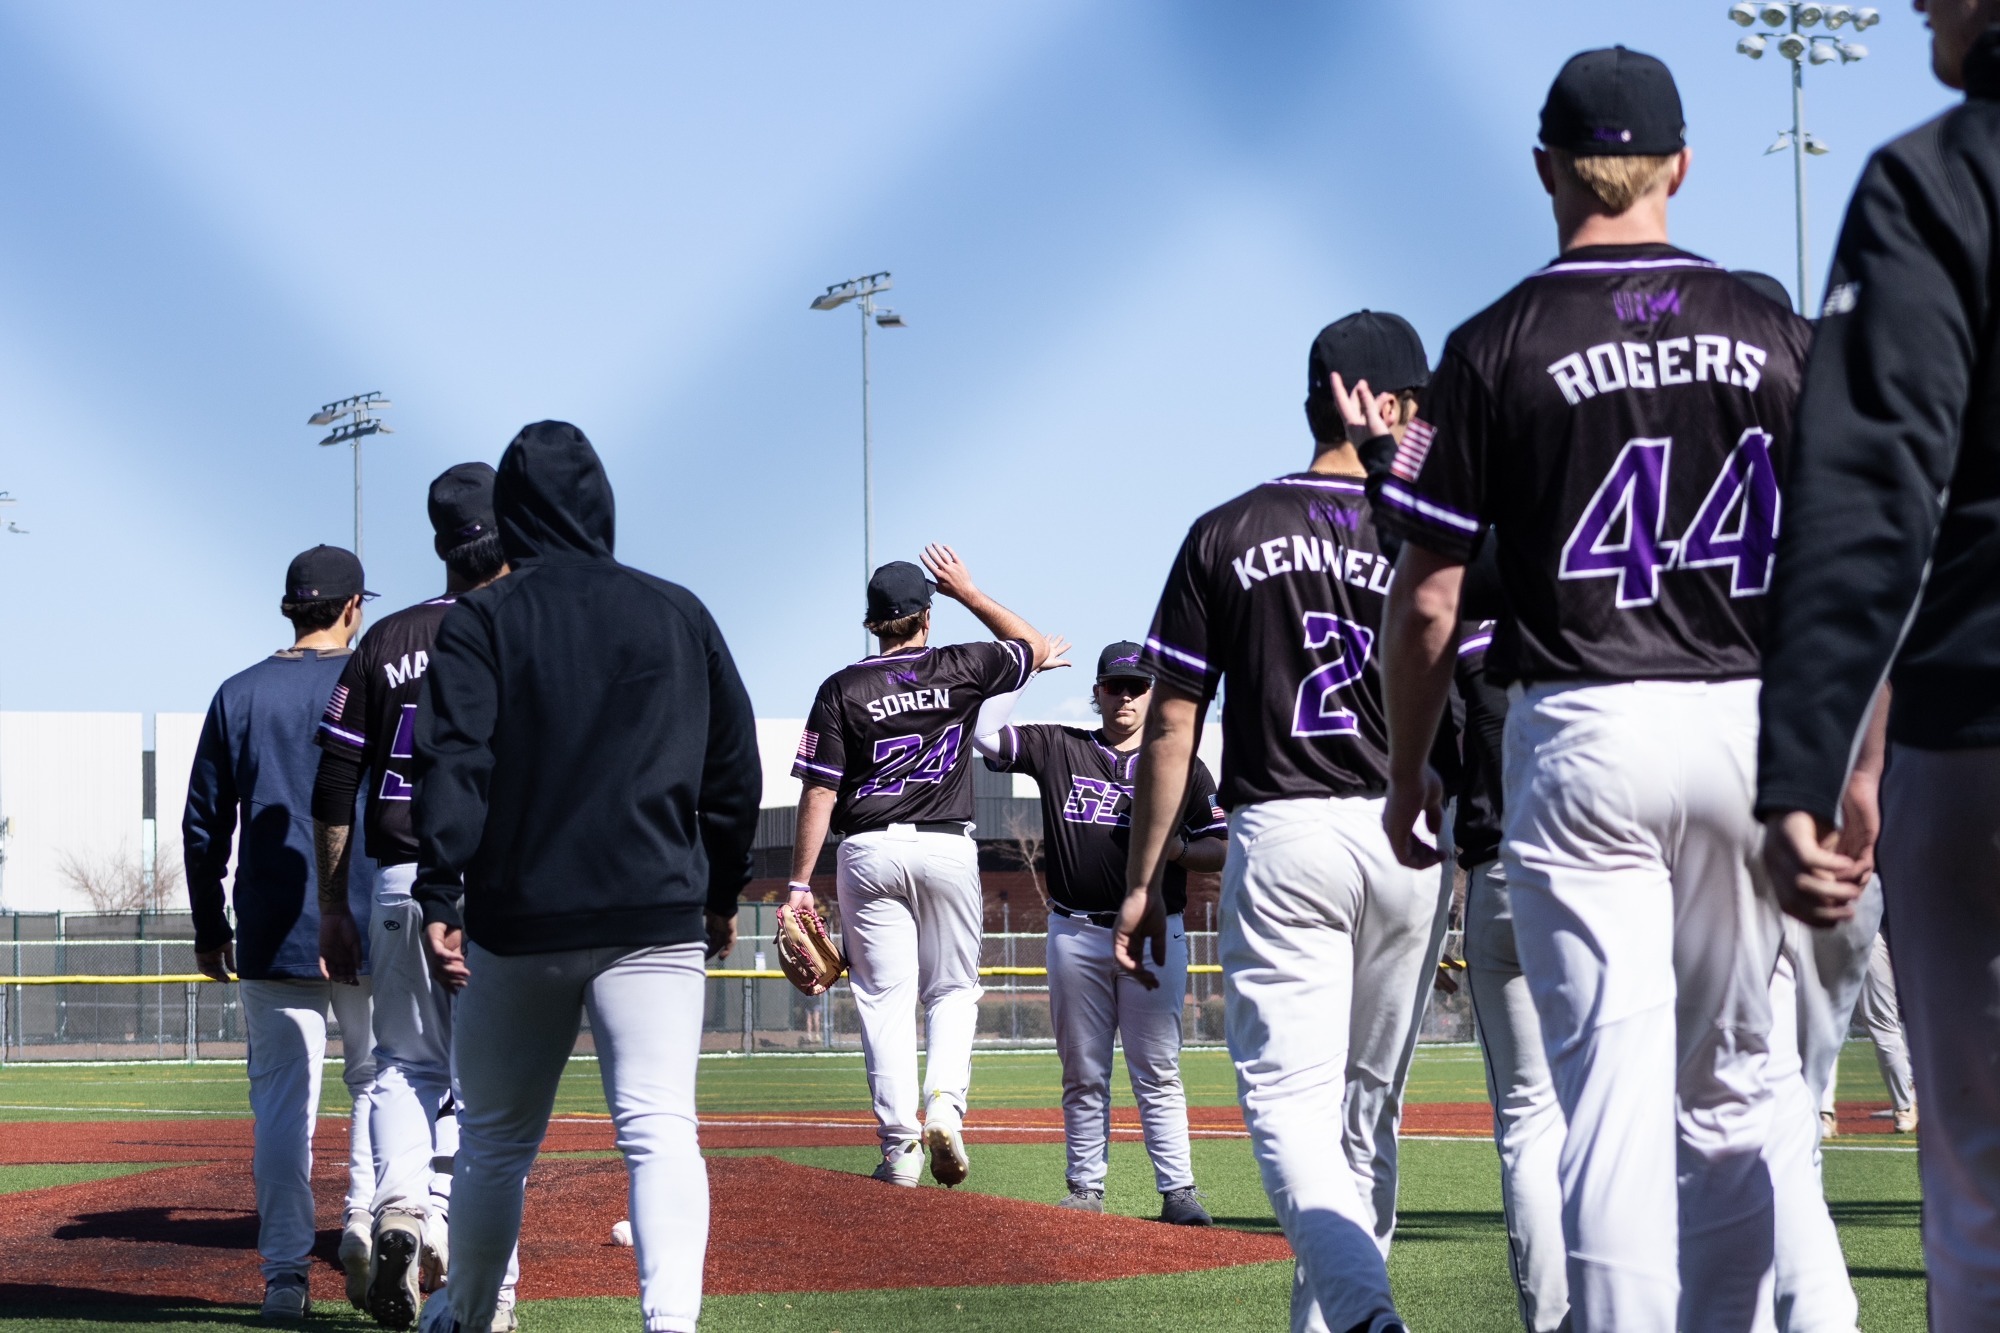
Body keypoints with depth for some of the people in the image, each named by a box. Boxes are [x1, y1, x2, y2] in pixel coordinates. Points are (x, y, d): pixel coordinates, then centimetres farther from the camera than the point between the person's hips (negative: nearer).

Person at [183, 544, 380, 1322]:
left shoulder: (240, 696, 6)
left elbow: (204, 825, 7)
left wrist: (209, 930, 14)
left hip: (272, 935, 2)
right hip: (368, 928, -2)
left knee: (282, 1102, 3)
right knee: (378, 1081, 12)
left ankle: (285, 1274, -1)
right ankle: (367, 1227, -6)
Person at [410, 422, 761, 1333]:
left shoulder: (482, 621, 3)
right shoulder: (681, 616, 10)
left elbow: (450, 763, -9)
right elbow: (736, 770, 13)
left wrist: (440, 898, -12)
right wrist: (721, 896, 23)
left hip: (517, 917, 0)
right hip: (656, 916, 0)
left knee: (496, 1137, 15)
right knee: (660, 1129, -9)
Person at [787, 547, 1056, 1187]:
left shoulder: (842, 690, -1)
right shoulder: (960, 669, 1)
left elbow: (819, 793, -5)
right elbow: (1035, 647, 20)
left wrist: (800, 882, -2)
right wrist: (969, 593, 24)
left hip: (869, 853, -1)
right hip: (948, 848, 1)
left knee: (885, 996, 2)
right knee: (953, 989, 14)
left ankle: (900, 1144, -4)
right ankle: (945, 1101, -11)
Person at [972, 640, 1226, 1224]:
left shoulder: (1183, 766, 7)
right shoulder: (1058, 749, 9)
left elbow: (1222, 850, 6)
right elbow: (986, 733, 2)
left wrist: (1174, 849, -14)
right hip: (1076, 935, 2)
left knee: (1157, 1071, -5)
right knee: (1083, 1072, 6)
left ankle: (1178, 1190, -6)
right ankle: (1085, 1190, 11)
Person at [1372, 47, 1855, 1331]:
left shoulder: (1501, 344, -2)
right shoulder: (1775, 332, 5)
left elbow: (1427, 598, -2)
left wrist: (1409, 773, 10)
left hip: (1583, 741, -3)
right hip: (1751, 734, 3)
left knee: (1616, 1084, -4)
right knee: (1734, 1076, 15)